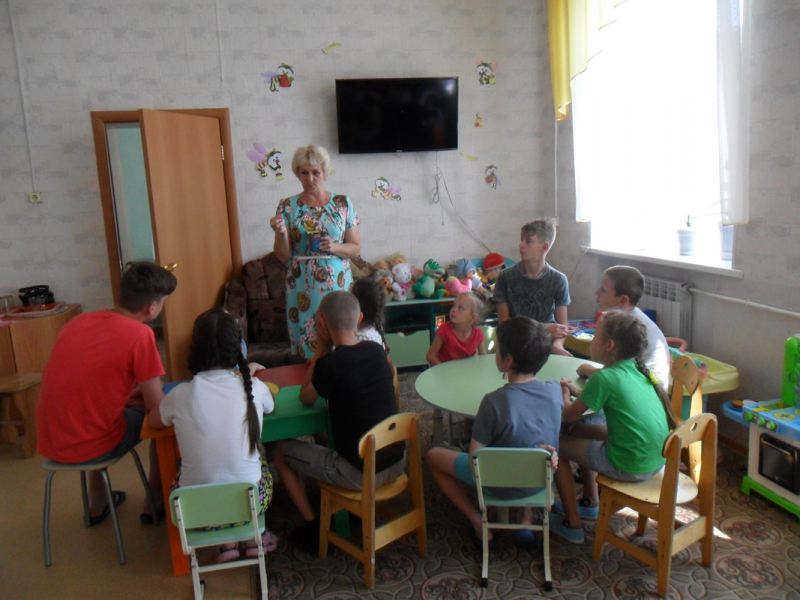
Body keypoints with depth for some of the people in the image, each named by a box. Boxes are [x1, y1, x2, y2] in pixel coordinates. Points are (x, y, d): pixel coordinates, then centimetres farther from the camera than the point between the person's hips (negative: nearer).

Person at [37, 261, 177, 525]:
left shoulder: (79, 321, 4)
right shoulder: (139, 335, -17)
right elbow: (156, 406, -10)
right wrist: (141, 398, 12)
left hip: (49, 444, 7)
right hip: (87, 448, -7)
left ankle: (97, 506, 45)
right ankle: (155, 504, 28)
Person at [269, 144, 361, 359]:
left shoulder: (342, 203, 5)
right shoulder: (288, 206, 3)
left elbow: (356, 247, 7)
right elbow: (284, 256, 2)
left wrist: (335, 247, -12)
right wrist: (281, 232, -16)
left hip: (337, 285, 0)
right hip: (302, 288, 0)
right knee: (306, 348, 1)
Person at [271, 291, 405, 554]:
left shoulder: (330, 364, -20)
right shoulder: (377, 350, -2)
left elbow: (305, 398, 0)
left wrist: (321, 347, -1)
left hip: (360, 474, -7)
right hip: (397, 463, 7)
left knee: (280, 451, 12)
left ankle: (314, 530, 18)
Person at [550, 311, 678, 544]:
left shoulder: (605, 378, -19)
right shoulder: (638, 370, 5)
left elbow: (568, 416, -10)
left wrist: (564, 395, 9)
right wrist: (577, 392, 14)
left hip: (630, 467, -8)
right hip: (658, 461, 9)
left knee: (558, 445, 5)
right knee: (583, 433, 26)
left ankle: (572, 524, 14)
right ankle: (590, 503, 39)